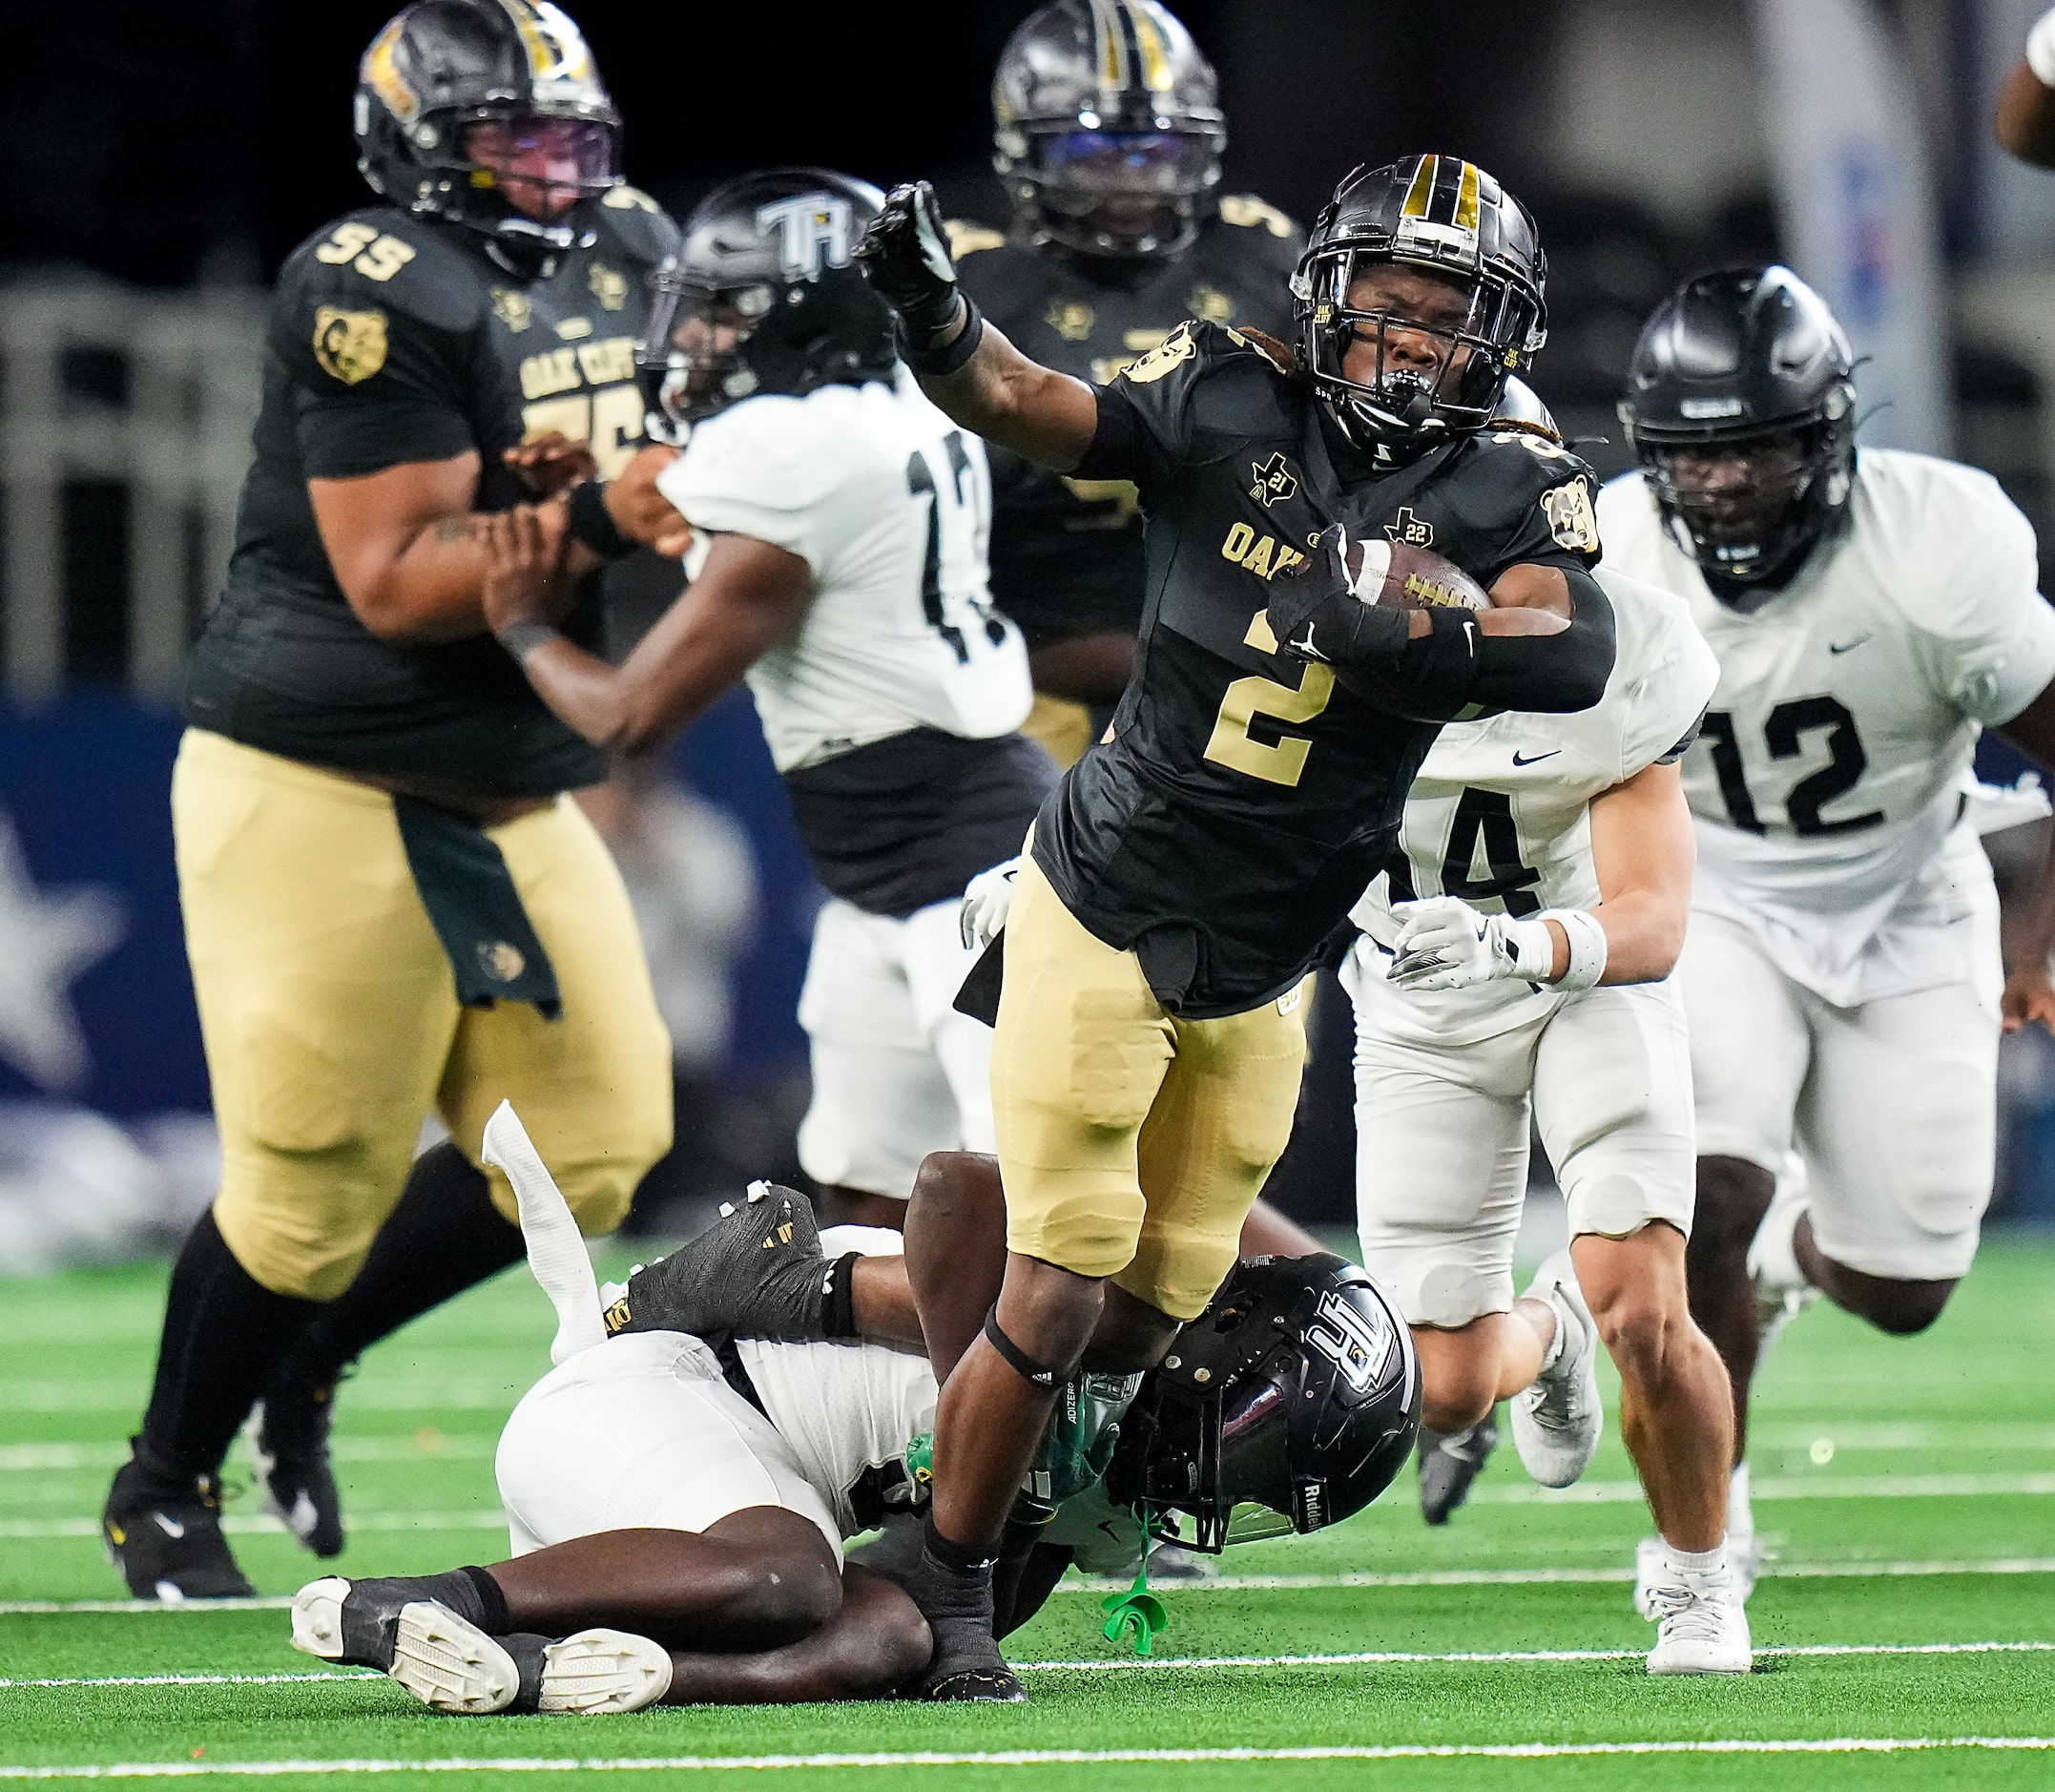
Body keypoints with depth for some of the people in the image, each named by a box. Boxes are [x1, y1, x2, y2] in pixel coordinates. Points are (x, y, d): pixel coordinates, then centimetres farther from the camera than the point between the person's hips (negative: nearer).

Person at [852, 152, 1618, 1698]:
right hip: (1103, 916, -3)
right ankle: (947, 1595, 10)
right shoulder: (1233, 409, -8)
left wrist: (1405, 632, -38)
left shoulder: (1511, 498, -5)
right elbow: (1027, 409, -17)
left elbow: (1577, 655, -22)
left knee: (1151, 1314, 13)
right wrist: (935, 314, -38)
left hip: (1257, 976, 3)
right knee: (1056, 1299, -7)